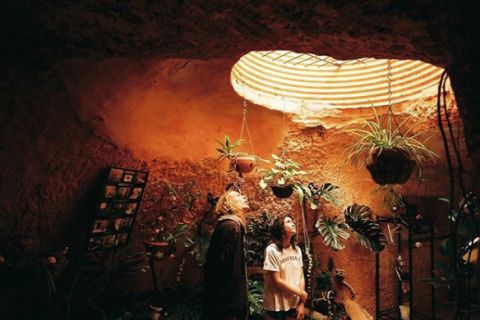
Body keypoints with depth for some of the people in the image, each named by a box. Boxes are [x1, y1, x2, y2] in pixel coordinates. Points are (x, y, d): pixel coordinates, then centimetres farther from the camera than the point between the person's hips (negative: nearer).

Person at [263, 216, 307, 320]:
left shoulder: (297, 250, 2)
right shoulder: (272, 250, -16)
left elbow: (301, 277, 3)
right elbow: (277, 281, -16)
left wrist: (301, 303, -3)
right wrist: (301, 293, -9)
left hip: (294, 305, 5)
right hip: (276, 307, -5)